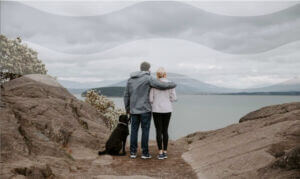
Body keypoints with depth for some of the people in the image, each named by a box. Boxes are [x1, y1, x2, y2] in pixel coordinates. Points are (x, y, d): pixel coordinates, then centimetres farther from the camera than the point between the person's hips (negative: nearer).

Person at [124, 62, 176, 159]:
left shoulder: (130, 79, 8)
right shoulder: (148, 78, -9)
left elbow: (126, 95, 9)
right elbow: (162, 85, -15)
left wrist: (127, 109, 19)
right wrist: (173, 84, 4)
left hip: (134, 110, 5)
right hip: (145, 109, -5)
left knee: (134, 130, 10)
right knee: (145, 130, 3)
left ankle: (133, 152, 12)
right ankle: (145, 153, 7)